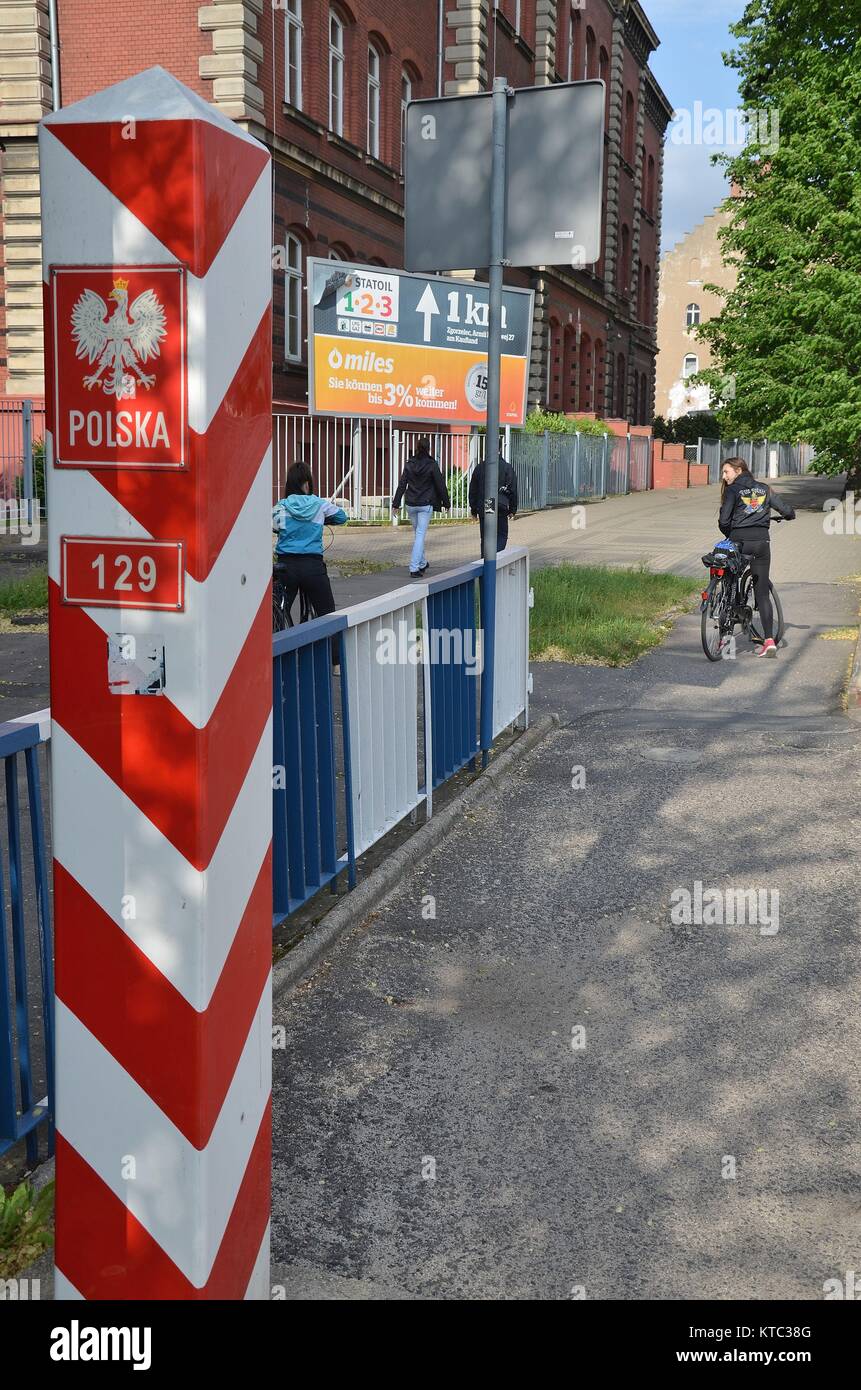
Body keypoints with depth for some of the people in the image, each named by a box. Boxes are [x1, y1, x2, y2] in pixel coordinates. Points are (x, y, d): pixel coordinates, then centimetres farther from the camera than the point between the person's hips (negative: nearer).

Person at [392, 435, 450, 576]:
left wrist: (396, 503, 7)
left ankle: (422, 563, 31)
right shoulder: (432, 465, -9)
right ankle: (414, 568, -12)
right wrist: (446, 502, 6)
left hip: (411, 505, 4)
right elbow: (440, 485, -5)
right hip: (426, 504, -4)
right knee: (420, 535, -4)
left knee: (417, 533, 19)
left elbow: (402, 484, 2)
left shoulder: (409, 464, 1)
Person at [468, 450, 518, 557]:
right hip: (501, 508, -2)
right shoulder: (507, 467, 0)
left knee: (485, 537, 10)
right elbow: (513, 490, 1)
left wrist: (474, 509, 15)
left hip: (482, 508, 2)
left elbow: (473, 490, 10)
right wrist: (512, 509, 8)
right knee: (502, 535, 6)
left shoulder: (479, 468, 6)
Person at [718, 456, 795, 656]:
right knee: (762, 592, 4)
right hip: (761, 542, 4)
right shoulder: (764, 488, 11)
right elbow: (787, 510, 10)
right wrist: (789, 515, 34)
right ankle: (769, 640, -4)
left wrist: (729, 534, 10)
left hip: (739, 541, -4)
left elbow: (724, 520, -11)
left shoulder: (733, 490, -2)